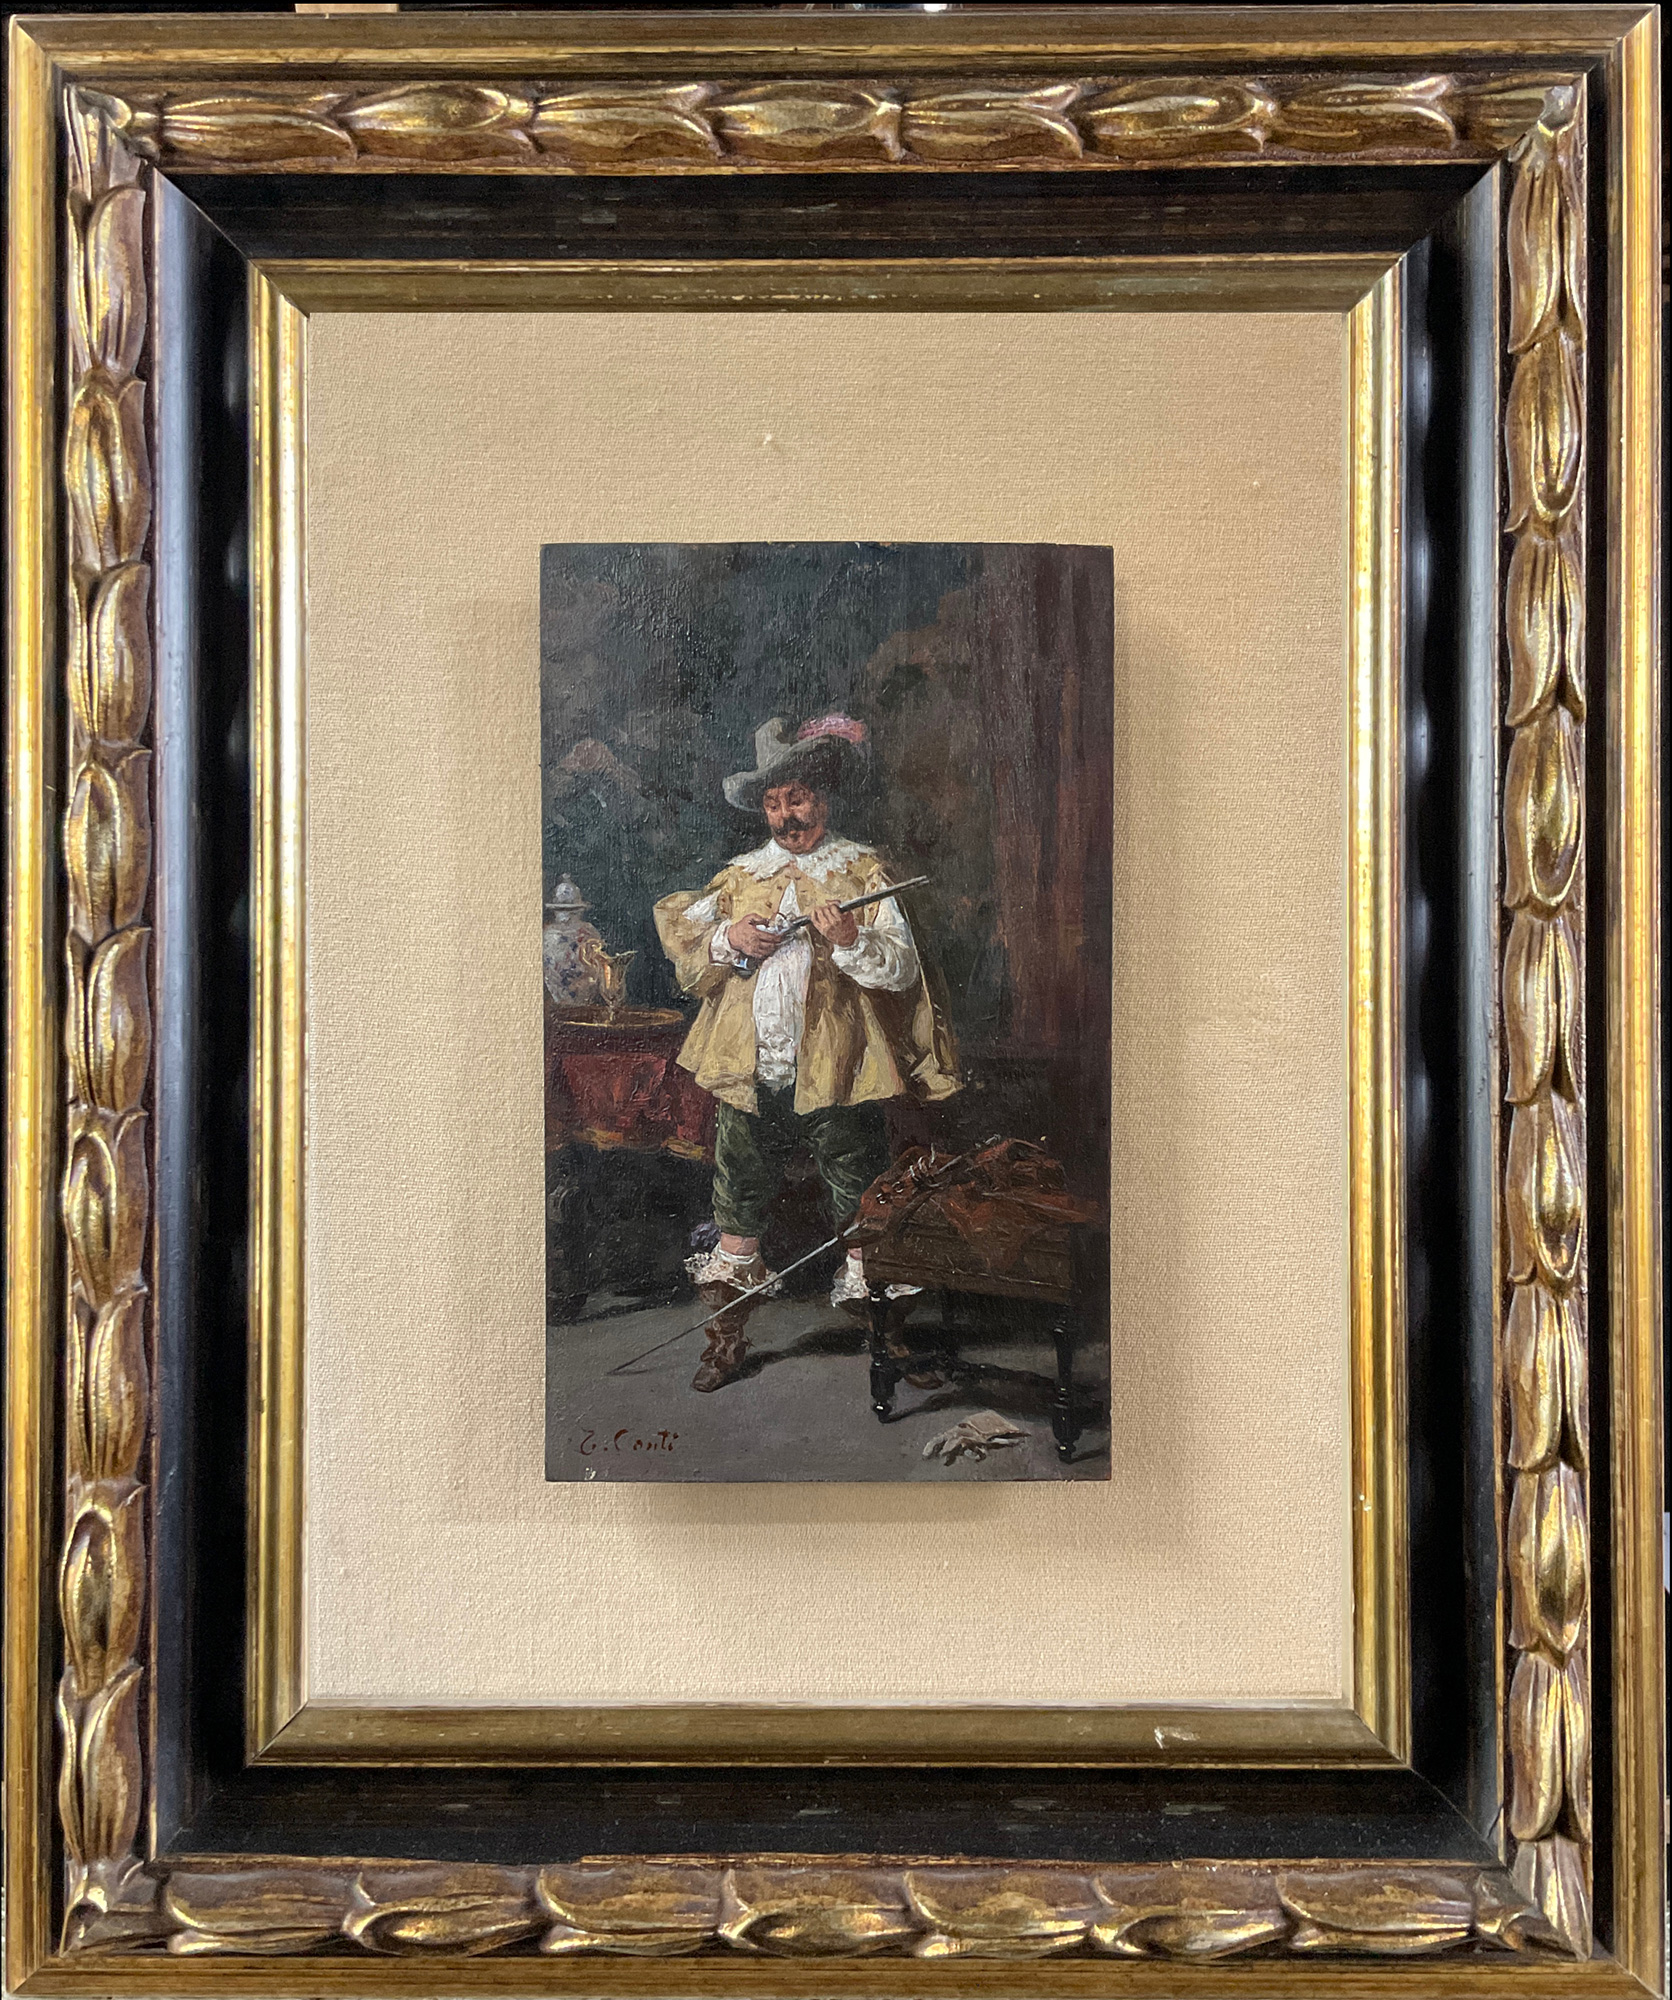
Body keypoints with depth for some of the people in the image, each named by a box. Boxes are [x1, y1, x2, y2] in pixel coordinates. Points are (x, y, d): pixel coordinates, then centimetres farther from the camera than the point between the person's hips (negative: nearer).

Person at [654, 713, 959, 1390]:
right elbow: (681, 940, 15)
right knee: (738, 1206, 10)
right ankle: (726, 1341, 23)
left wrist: (851, 941, -23)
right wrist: (728, 939, -5)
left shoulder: (862, 870, 3)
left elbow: (903, 967, -4)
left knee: (862, 1210, 5)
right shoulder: (741, 874, 14)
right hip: (748, 1075, 3)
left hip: (834, 1076, -3)